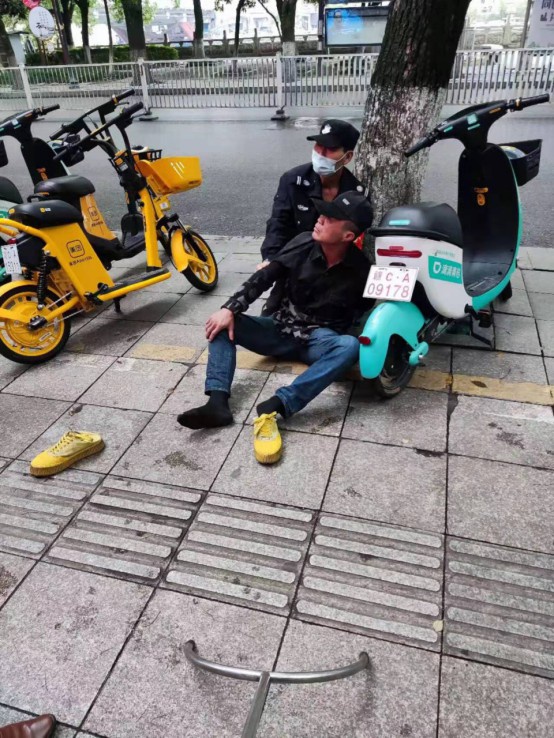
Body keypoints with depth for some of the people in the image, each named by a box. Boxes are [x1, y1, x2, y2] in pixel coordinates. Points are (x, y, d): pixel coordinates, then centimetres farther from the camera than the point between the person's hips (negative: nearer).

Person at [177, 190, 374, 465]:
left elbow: (364, 315, 0)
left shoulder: (360, 270, -12)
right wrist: (230, 309, -17)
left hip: (320, 340, -3)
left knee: (350, 346, -37)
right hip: (281, 330, 3)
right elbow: (263, 277, -7)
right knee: (222, 324, -13)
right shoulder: (303, 243, -7)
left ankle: (274, 405, -47)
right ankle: (217, 403, -33)